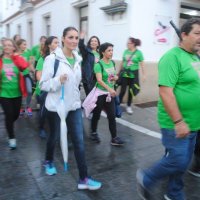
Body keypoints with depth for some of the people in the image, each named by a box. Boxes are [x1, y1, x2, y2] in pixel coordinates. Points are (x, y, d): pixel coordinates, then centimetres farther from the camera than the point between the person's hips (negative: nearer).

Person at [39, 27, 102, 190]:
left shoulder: (78, 59, 5)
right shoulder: (52, 59, -13)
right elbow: (43, 84, -12)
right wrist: (58, 81, -29)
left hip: (75, 106, 4)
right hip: (56, 107, -4)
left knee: (79, 141, 2)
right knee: (54, 137, 16)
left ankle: (84, 179, 11)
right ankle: (49, 161, 47)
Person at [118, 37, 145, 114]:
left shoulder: (139, 52, -7)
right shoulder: (125, 51, 2)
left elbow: (142, 64, -4)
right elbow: (122, 62, 10)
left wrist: (143, 74, -6)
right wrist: (118, 72, 13)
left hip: (133, 74, -1)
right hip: (124, 73, 2)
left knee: (131, 91, 8)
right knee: (122, 90, 0)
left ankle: (129, 106, 22)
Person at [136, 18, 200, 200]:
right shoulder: (173, 57, -16)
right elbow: (165, 92, -24)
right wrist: (179, 121, -24)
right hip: (176, 124, -8)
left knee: (183, 163, 17)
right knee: (177, 162, -2)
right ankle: (145, 179, 23)